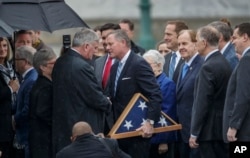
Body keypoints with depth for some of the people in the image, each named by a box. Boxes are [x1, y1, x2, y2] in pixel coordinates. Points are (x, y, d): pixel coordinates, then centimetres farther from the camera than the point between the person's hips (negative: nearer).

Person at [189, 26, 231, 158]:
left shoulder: (208, 67, -17)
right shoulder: (224, 63, 11)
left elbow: (202, 103, -18)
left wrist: (194, 134, -14)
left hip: (210, 130, -9)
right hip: (224, 127, 9)